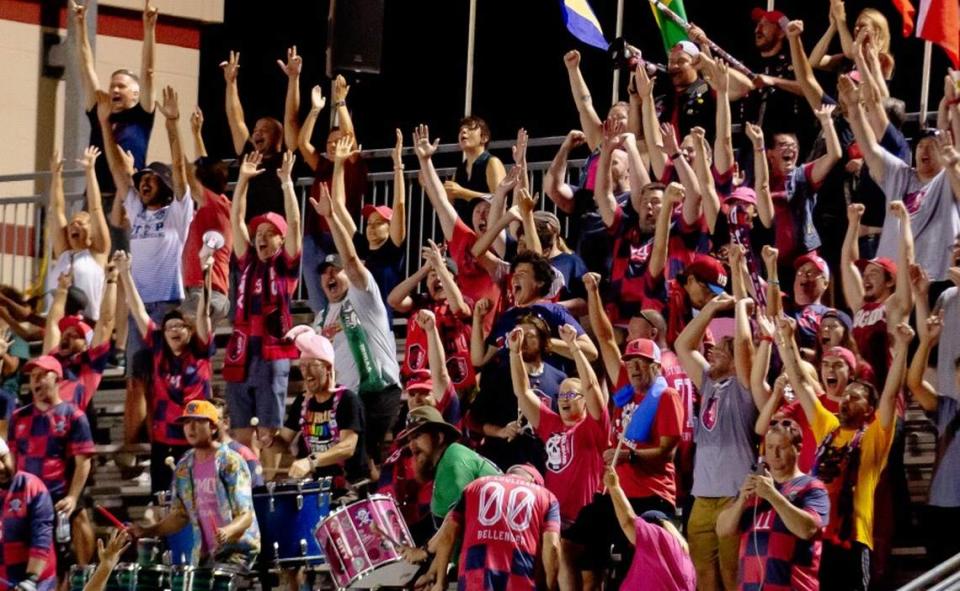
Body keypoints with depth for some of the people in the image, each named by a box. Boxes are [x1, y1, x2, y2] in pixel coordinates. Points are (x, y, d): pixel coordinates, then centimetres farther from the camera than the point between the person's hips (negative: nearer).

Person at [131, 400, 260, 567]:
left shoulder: (230, 463, -12)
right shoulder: (184, 469, 9)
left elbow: (245, 515, -17)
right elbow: (180, 515, 15)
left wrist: (227, 532, -38)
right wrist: (148, 531, 0)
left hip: (236, 548, -7)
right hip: (204, 553, 7)